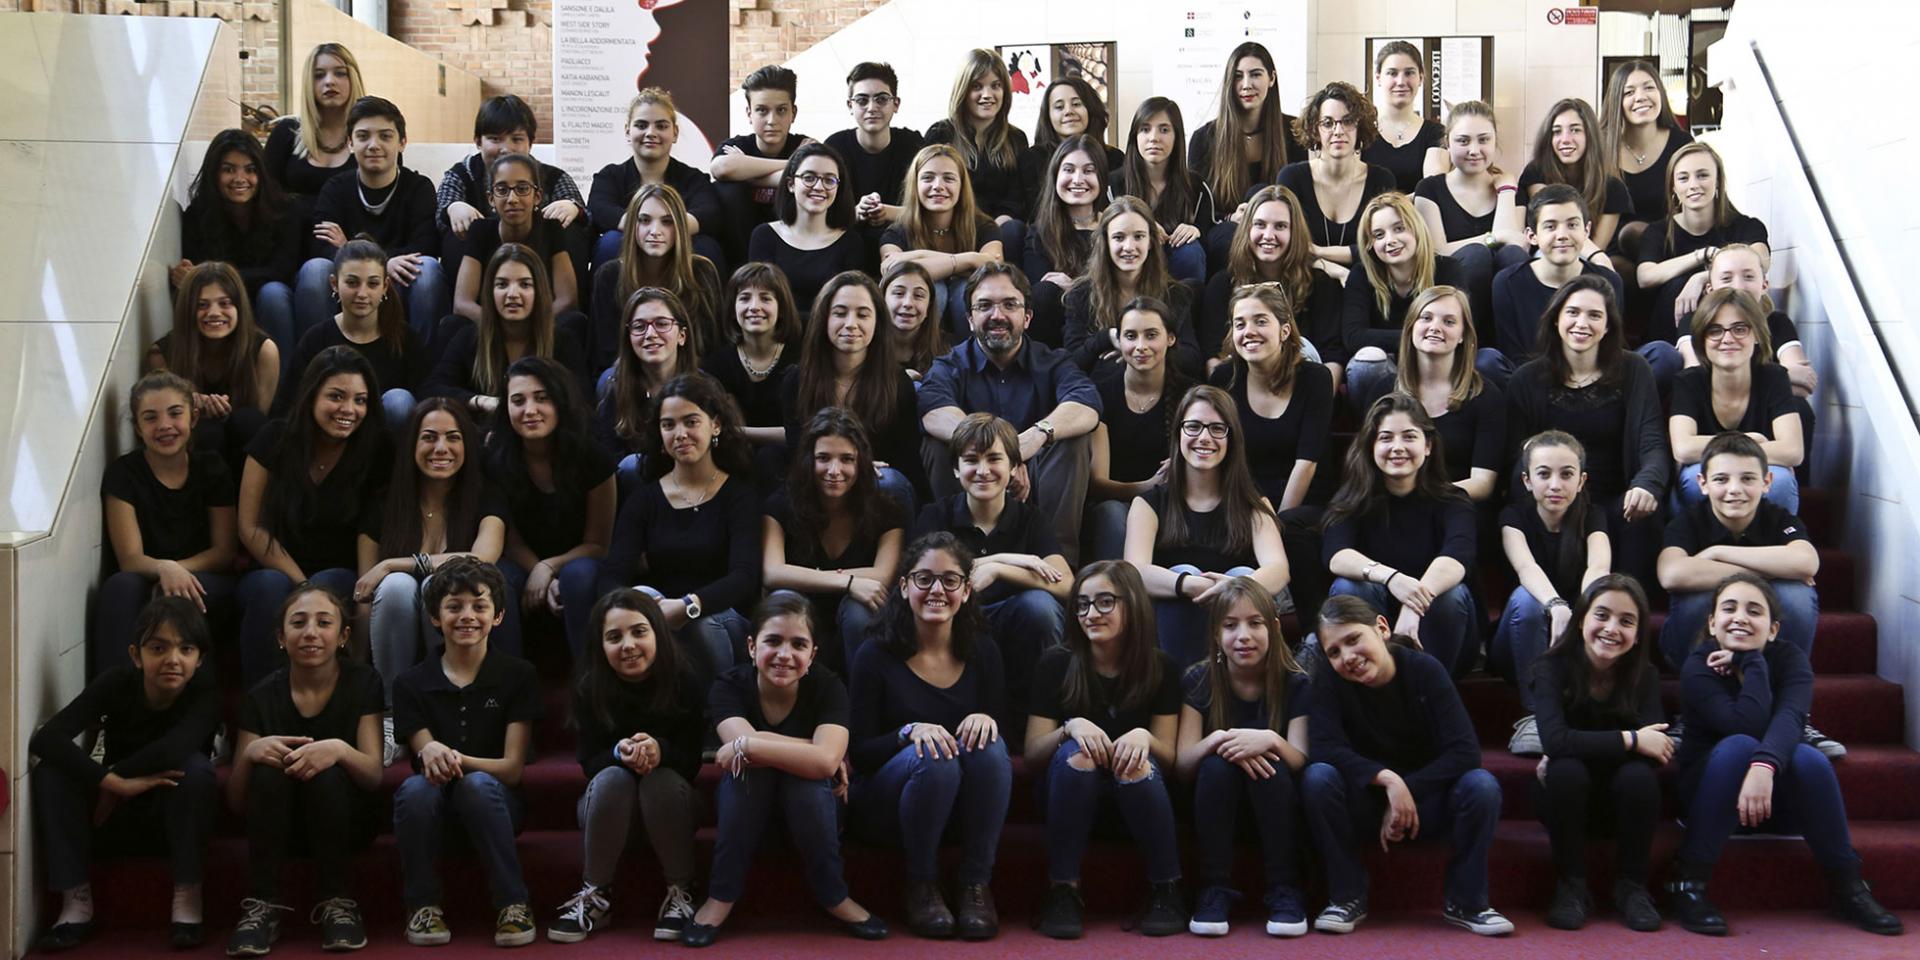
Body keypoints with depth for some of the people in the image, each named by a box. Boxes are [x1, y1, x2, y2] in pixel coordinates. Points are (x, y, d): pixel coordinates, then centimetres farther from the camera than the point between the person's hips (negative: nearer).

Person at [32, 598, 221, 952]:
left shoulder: (205, 690, -21)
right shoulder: (116, 682, -16)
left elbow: (175, 749, -40)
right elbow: (45, 739, -28)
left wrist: (112, 778, -27)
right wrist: (115, 783, -37)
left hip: (174, 814, -2)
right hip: (114, 811, 2)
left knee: (195, 766, -33)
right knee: (50, 772, -22)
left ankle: (187, 898, -20)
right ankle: (76, 902, -15)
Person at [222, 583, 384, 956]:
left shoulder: (363, 683, -6)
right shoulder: (263, 696, -4)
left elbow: (375, 776, -15)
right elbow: (236, 803, -5)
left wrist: (340, 750, -37)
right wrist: (250, 753, -27)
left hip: (345, 822, -1)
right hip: (282, 824, 1)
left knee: (326, 770, -31)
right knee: (269, 767, -28)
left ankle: (337, 903, -20)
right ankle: (262, 906, -23)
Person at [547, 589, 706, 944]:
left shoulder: (684, 682, -17)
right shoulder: (588, 686, -14)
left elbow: (694, 760, -16)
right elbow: (589, 762, -13)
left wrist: (660, 751, -39)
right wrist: (619, 752, -37)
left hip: (669, 800, 0)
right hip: (608, 802, 1)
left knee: (662, 779, -33)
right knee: (613, 777, -32)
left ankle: (681, 893, -18)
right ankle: (594, 895, -19)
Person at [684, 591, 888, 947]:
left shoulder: (828, 687, -17)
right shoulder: (729, 686, -16)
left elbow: (824, 762, -34)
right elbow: (744, 740, -35)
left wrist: (746, 747, -34)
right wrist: (809, 752, -28)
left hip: (810, 806, 0)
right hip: (745, 806, 0)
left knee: (808, 776, -33)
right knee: (748, 766, -31)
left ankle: (833, 895, -13)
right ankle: (722, 895, -20)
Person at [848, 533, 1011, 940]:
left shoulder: (983, 651, 0)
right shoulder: (875, 657, -9)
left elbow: (1007, 729, 1)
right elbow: (858, 752, -9)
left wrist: (987, 719, -23)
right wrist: (909, 732, -29)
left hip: (966, 797, 3)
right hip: (887, 795, -2)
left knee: (987, 746, -29)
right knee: (934, 758, -34)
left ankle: (976, 884, -16)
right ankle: (920, 886, -13)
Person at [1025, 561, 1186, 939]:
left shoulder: (1159, 667, -3)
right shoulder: (1056, 664, -6)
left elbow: (1169, 755, -3)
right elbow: (1031, 755, -7)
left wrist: (1144, 736, -26)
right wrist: (1070, 727, -27)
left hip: (1137, 793, 0)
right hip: (1070, 787, 0)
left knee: (1139, 763, -33)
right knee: (1076, 753, -33)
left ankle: (1165, 891, -22)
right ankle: (1062, 892, -30)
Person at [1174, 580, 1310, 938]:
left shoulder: (1295, 683, -7)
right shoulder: (1198, 681, -6)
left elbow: (1300, 760, -15)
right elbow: (1182, 764, -12)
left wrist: (1270, 740, -37)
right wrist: (1217, 740, -33)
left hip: (1274, 805, 0)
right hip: (1215, 806, 0)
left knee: (1268, 762, -31)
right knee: (1217, 764, -30)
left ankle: (1285, 891, -23)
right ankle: (1214, 890, -23)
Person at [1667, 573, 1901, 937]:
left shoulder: (1790, 658, -9)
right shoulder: (1699, 667, -14)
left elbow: (1790, 716, -31)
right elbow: (1748, 725, -30)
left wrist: (1765, 766, -48)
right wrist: (1753, 662, -23)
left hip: (1776, 797, 2)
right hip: (1710, 797, -2)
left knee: (1809, 757, -29)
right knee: (1739, 746, -32)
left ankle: (1847, 886, -15)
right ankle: (1688, 881, -29)